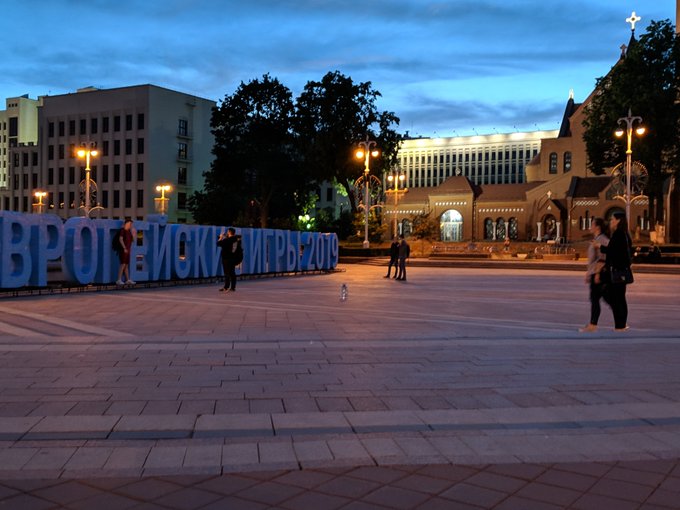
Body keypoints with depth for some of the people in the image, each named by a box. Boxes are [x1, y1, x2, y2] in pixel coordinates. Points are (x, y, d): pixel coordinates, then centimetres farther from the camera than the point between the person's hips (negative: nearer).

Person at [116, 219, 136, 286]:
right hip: (123, 250, -9)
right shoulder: (122, 230, -9)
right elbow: (120, 239, -18)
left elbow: (132, 240, 18)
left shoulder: (129, 231, 16)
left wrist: (133, 234, 3)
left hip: (127, 250, 9)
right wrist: (124, 248, -23)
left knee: (126, 265, 8)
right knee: (123, 264, -14)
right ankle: (119, 280, -15)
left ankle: (128, 280, 10)